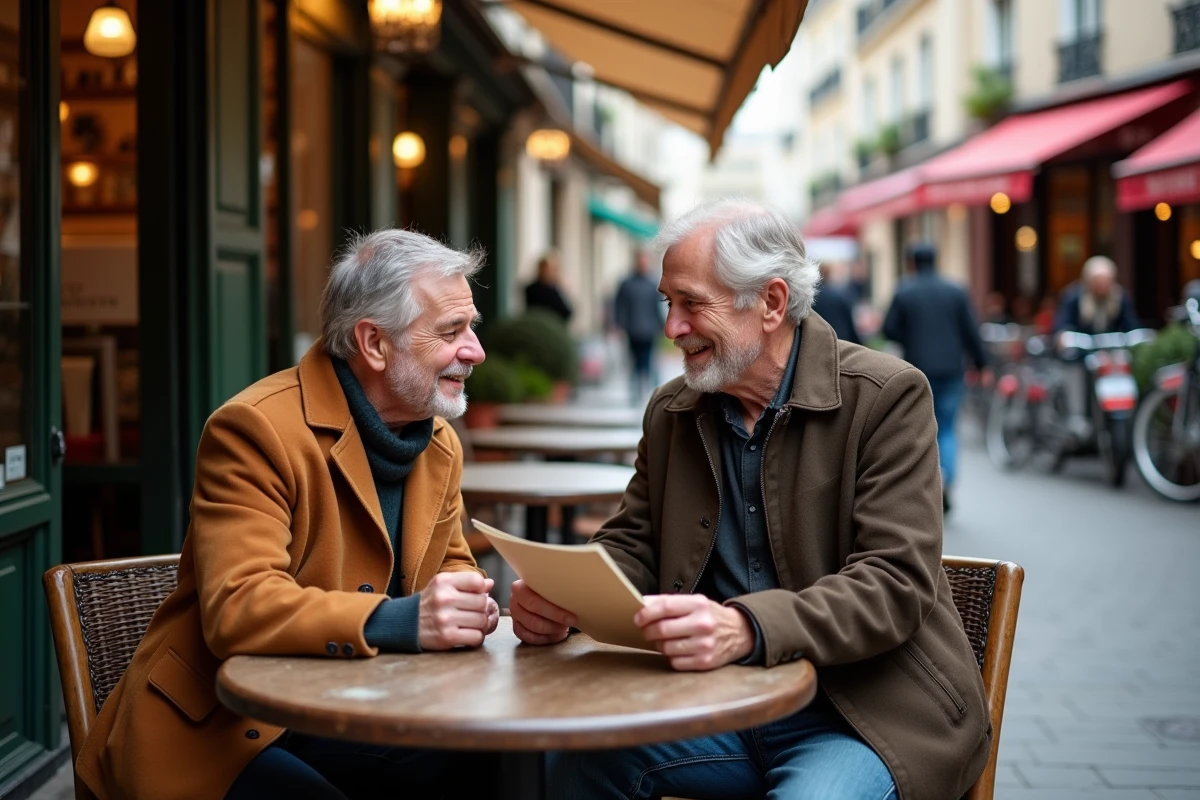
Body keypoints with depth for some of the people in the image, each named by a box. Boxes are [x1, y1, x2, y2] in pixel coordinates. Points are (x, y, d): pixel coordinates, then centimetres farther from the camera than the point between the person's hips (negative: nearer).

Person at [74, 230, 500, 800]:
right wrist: (400, 620, -39)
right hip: (219, 731, -7)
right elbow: (237, 608, -26)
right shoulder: (256, 428, -17)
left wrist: (464, 603, -6)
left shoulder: (441, 444, 9)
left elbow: (449, 564, 20)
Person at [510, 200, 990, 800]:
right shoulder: (670, 411, 9)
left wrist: (746, 627, -36)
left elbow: (896, 584, -18)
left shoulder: (887, 396, -10)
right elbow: (632, 545, 11)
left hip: (861, 711, -5)